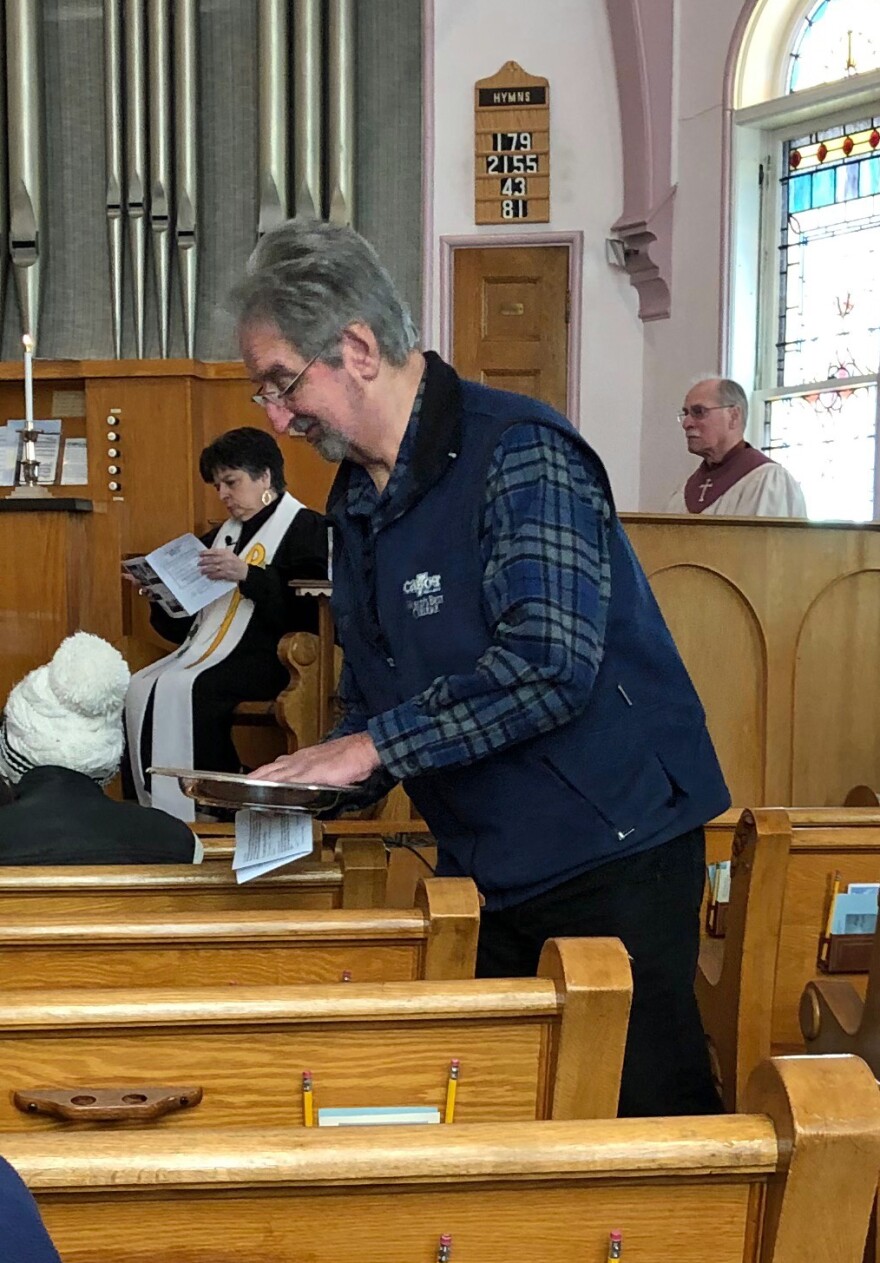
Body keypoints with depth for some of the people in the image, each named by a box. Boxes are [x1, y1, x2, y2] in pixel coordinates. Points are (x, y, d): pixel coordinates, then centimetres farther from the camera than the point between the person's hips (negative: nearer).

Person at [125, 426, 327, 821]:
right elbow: (187, 618, 25)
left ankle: (195, 814, -25)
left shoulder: (305, 528, 2)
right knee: (139, 687, -17)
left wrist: (247, 575, -23)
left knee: (181, 689, -30)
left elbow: (310, 608, -16)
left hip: (267, 656, -8)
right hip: (208, 652, 8)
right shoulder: (224, 534, 25)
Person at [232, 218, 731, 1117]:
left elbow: (548, 663, -27)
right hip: (483, 870, 8)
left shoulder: (519, 453, -16)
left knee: (647, 1114, -2)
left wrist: (374, 747, -21)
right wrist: (323, 778, -1)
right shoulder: (355, 497, 12)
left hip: (611, 852, -8)